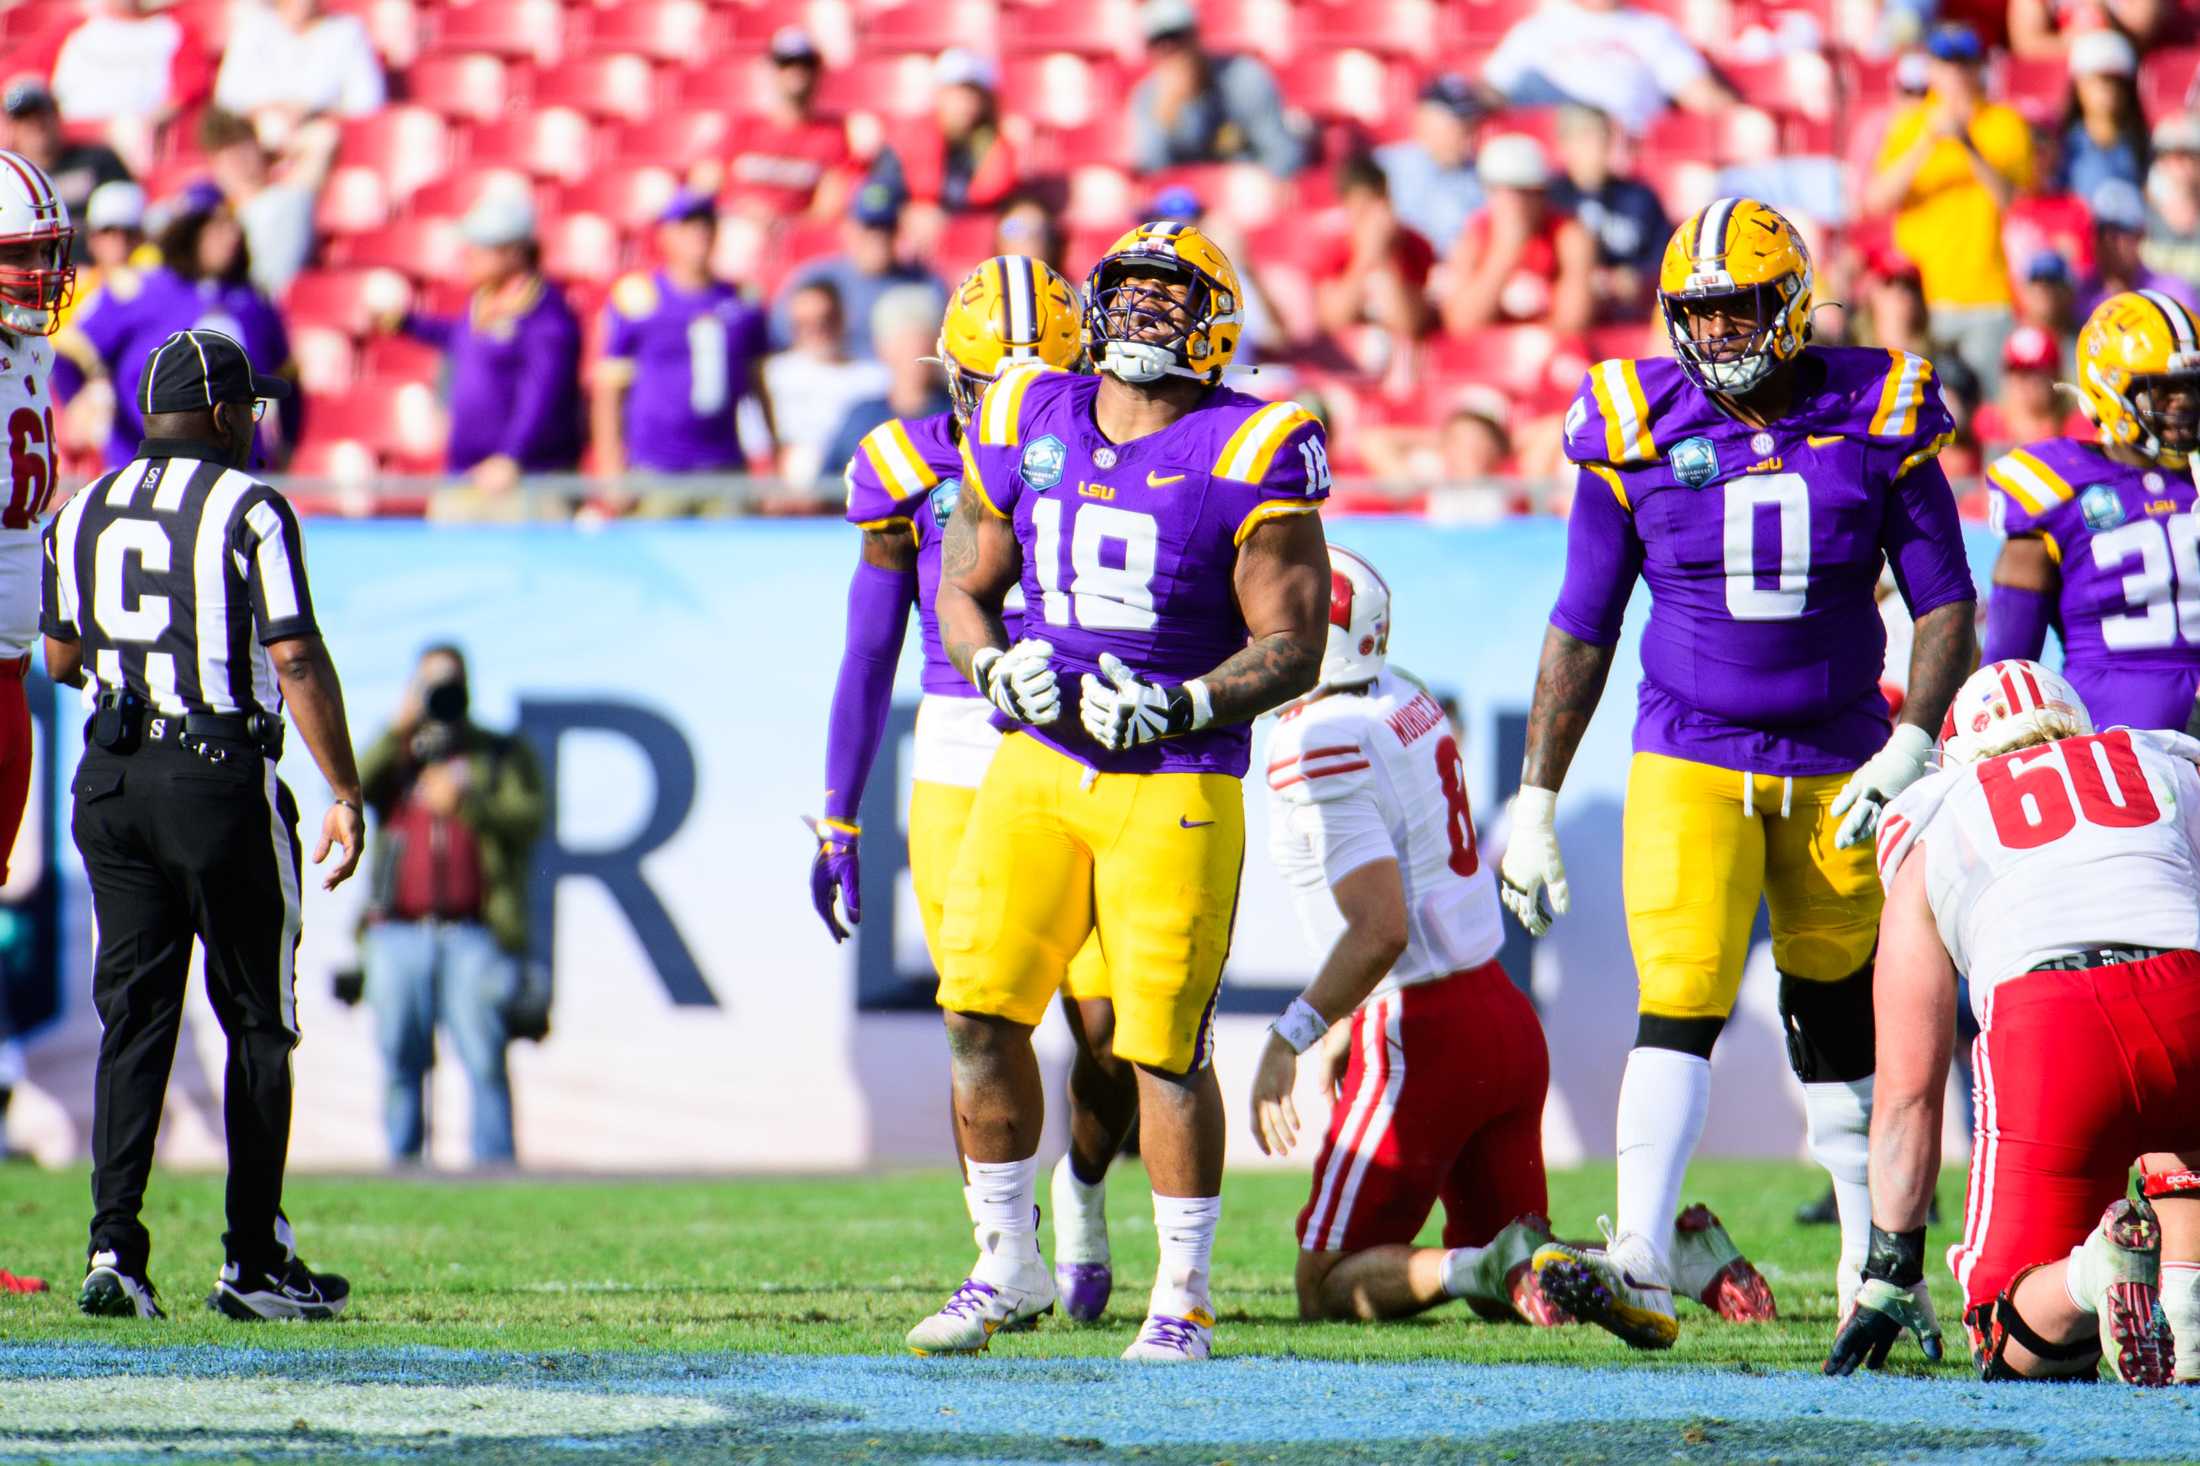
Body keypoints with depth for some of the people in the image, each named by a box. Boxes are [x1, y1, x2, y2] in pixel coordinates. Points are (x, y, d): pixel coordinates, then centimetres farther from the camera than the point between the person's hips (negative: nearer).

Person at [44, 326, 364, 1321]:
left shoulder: (82, 514, 9)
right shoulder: (248, 510, -8)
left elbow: (62, 660, 16)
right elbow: (296, 659, -13)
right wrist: (345, 794, -11)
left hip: (110, 781, 5)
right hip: (223, 780, -5)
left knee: (133, 1017, 7)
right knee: (256, 1023, 5)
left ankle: (114, 1249, -3)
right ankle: (255, 1264, 7)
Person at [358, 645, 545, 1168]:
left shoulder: (504, 755, 15)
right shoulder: (396, 756, 21)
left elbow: (528, 819, -1)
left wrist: (465, 803, -16)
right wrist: (398, 732, -6)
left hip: (475, 933, -3)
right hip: (399, 934, 3)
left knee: (485, 1060, -10)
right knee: (400, 1060, 0)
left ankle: (494, 1169, -12)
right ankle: (403, 1171, 4)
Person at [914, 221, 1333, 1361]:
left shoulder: (1250, 457, -7)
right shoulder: (1028, 426, 6)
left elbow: (1291, 647, -7)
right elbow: (962, 589, 15)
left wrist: (1178, 708, -21)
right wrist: (997, 669, -7)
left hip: (1175, 785, -4)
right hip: (1036, 762, 4)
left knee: (1164, 1043, -4)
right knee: (981, 1007, -2)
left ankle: (1183, 1295, 10)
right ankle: (1007, 1266, 13)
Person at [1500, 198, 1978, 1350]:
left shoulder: (1874, 419, -3)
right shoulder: (1638, 432, -3)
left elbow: (1944, 602, 4)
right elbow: (1581, 630, 4)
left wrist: (1912, 746, -9)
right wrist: (1534, 803, 3)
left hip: (1834, 766, 1)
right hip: (1689, 760, -1)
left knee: (1840, 1026, 8)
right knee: (1680, 1003, -16)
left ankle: (1874, 1274, 20)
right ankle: (1642, 1272, -23)